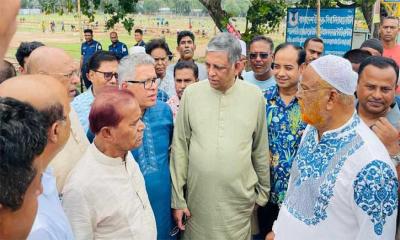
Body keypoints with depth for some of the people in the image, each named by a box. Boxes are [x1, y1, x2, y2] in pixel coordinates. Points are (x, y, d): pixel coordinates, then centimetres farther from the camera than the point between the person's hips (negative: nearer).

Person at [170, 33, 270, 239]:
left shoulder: (255, 97, -4)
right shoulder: (191, 93, -5)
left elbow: (260, 150, 5)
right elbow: (180, 147, -2)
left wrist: (263, 193, 10)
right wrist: (177, 198, -2)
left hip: (240, 202, 0)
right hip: (197, 200, 0)